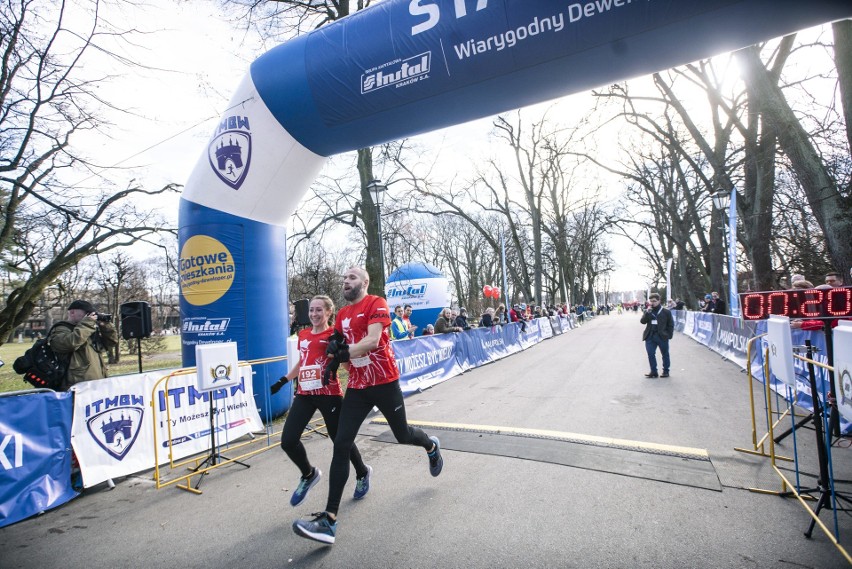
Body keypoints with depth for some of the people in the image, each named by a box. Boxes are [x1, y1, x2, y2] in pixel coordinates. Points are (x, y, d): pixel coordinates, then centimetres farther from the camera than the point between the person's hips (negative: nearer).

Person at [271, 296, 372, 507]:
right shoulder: (303, 335, 12)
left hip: (328, 394, -5)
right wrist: (283, 381, 25)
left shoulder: (334, 334, -6)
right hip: (304, 394, 6)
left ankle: (362, 473, 36)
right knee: (288, 441, -4)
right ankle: (309, 475, 26)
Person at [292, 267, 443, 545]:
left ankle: (432, 446, 50)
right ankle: (329, 520, -2)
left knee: (402, 435, 14)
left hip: (385, 383, -5)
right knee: (341, 446, -6)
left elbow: (372, 340, -24)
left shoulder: (376, 304, -10)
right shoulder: (342, 314, 11)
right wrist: (336, 351, -1)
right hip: (357, 386, 5)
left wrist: (345, 352, -27)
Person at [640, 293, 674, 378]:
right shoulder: (647, 312, 10)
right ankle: (653, 372, 10)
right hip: (650, 337, 3)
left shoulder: (666, 312, 1)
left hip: (662, 337, -2)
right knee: (650, 354, 1)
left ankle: (666, 371, 22)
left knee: (665, 354, 9)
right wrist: (647, 313, -15)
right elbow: (642, 321, -3)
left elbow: (671, 324, 3)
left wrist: (669, 335, -5)